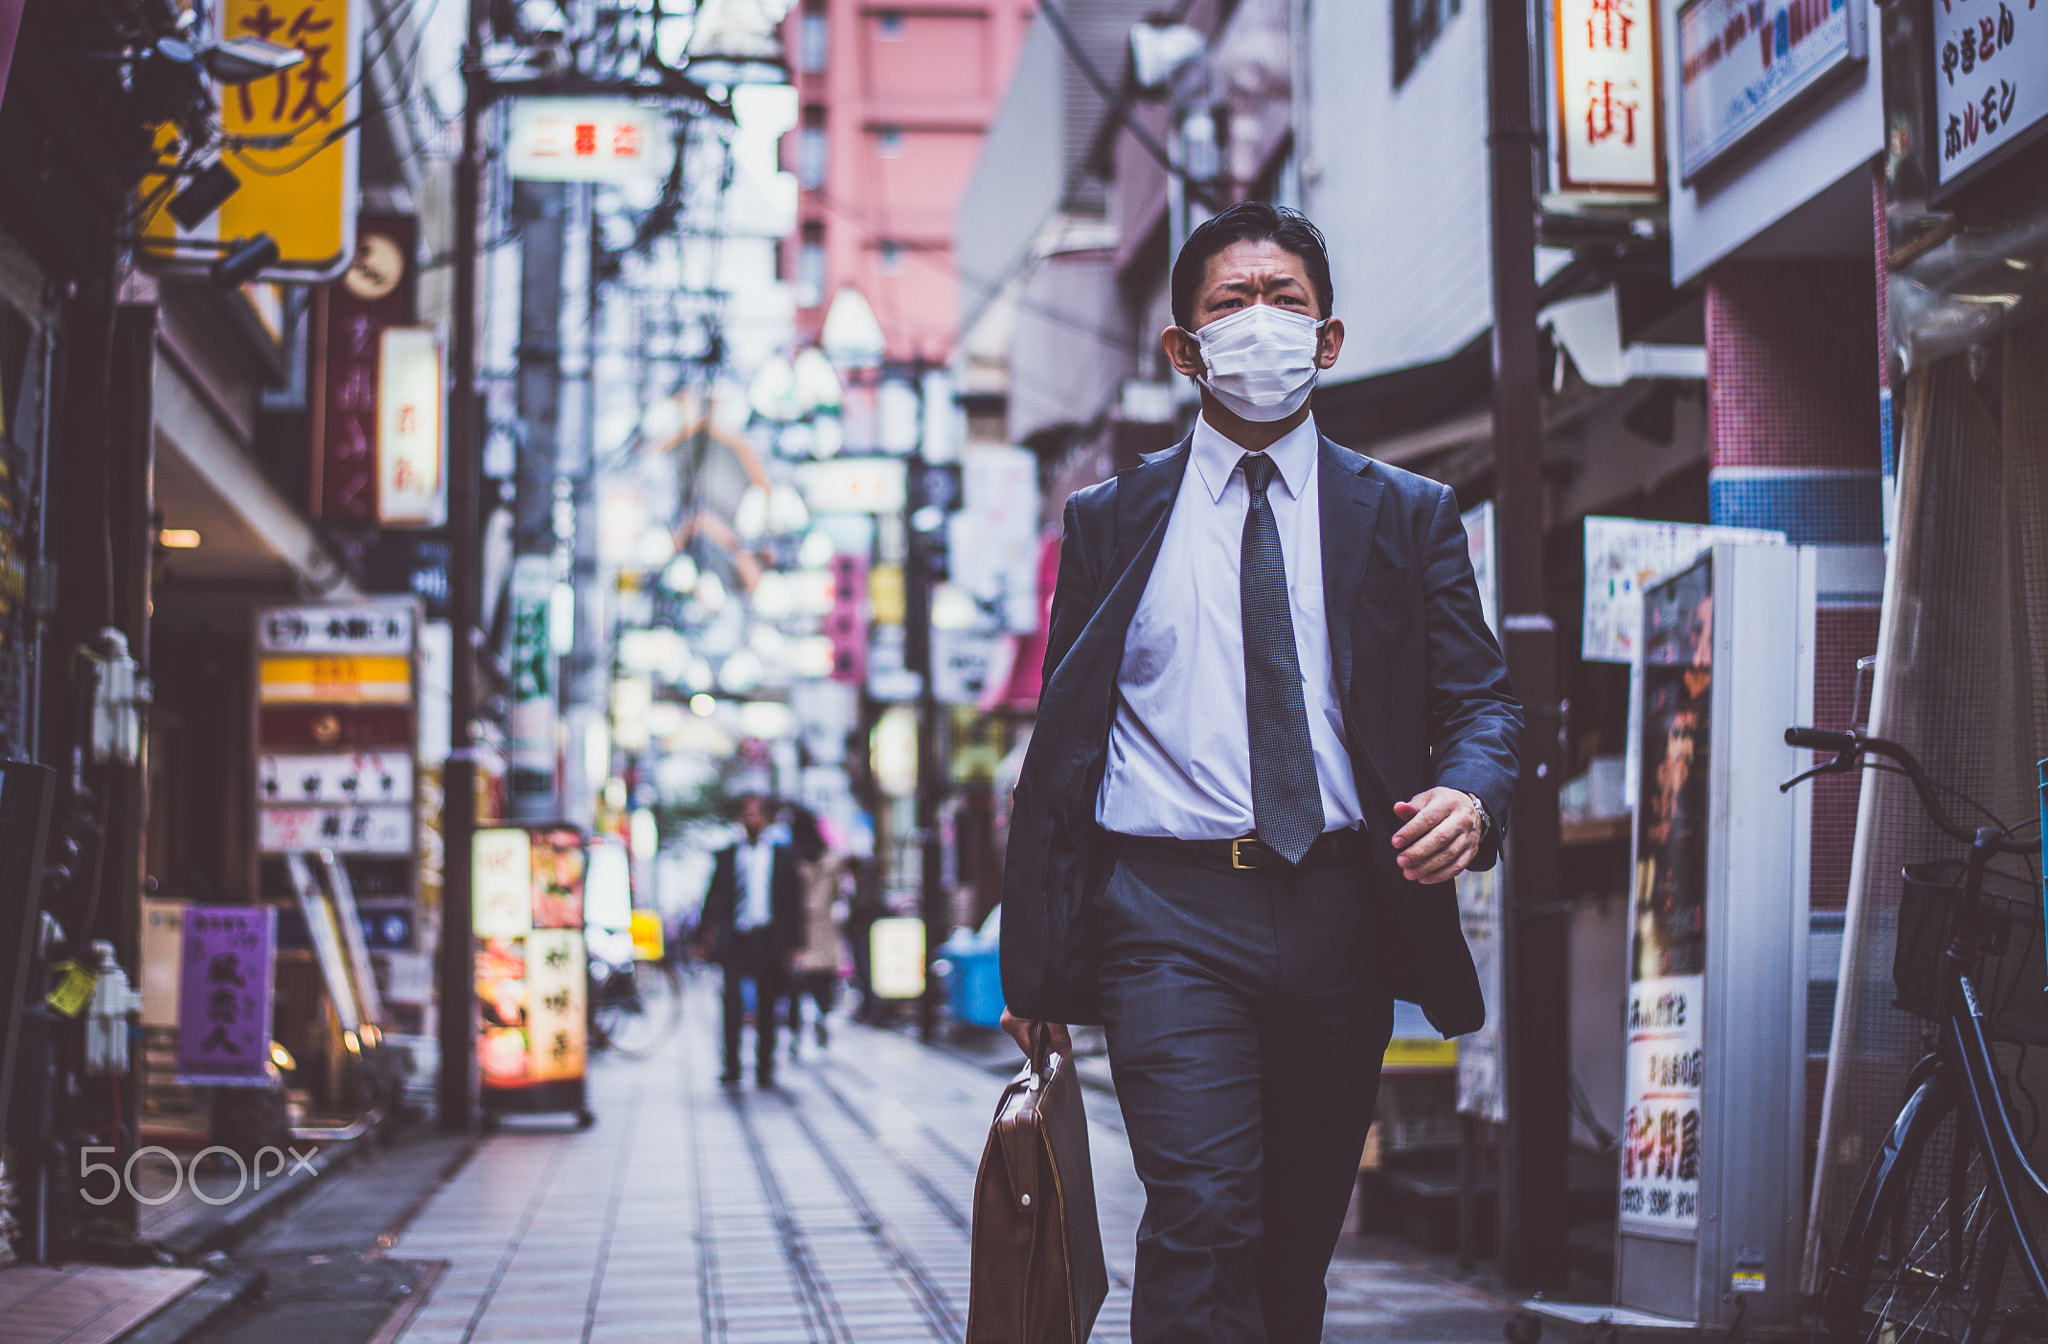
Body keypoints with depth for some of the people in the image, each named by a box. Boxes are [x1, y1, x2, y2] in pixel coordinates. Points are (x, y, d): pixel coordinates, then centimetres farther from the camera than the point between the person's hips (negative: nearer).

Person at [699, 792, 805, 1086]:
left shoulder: (782, 856, 9)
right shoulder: (728, 855, 10)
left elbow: (793, 901, 9)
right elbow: (715, 896, 8)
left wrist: (792, 943, 2)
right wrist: (708, 929, -9)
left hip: (768, 940, 0)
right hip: (735, 938, 0)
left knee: (766, 1007, 4)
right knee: (732, 1003, -10)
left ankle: (764, 1067, 13)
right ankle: (731, 1066, -4)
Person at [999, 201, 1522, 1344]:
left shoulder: (1407, 518, 12)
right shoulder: (1113, 520, 11)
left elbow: (1482, 699, 6)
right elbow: (1059, 744, 10)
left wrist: (1471, 798, -19)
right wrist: (1033, 960, 6)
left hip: (1342, 914, 2)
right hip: (1170, 914, -2)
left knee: (1300, 1239, 11)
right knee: (1203, 1216, -17)